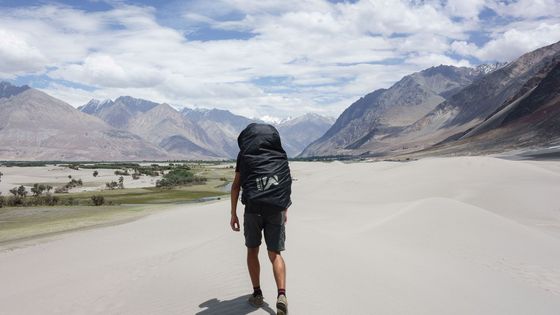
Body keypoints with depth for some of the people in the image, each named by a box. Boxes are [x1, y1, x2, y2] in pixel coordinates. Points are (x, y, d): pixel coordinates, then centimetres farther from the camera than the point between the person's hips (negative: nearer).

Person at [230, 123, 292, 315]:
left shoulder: (244, 155, 8)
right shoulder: (280, 155, 14)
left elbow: (236, 185, 5)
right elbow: (286, 184, 14)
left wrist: (233, 214, 8)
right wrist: (285, 210, 21)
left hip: (253, 208, -1)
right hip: (276, 209, 2)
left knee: (252, 250, 16)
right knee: (275, 254, 8)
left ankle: (257, 294, 16)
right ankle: (282, 294, -9)